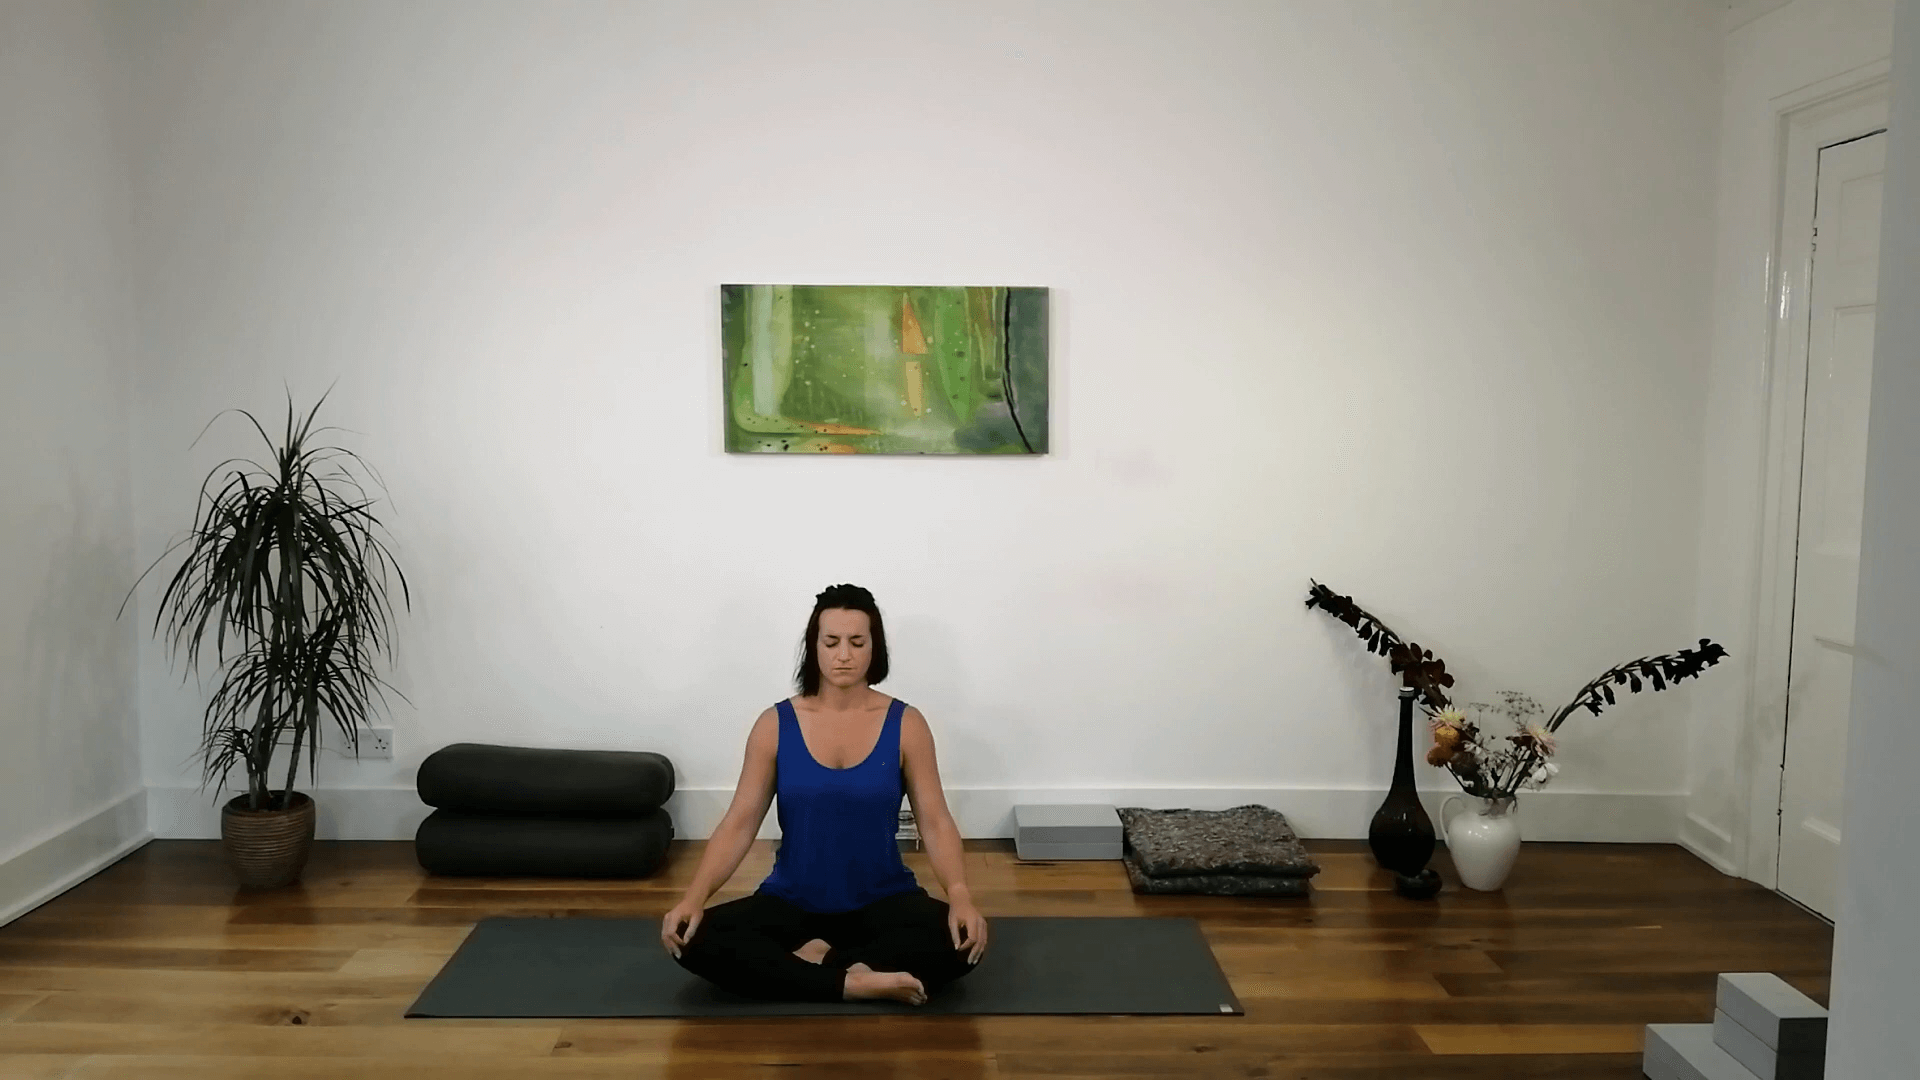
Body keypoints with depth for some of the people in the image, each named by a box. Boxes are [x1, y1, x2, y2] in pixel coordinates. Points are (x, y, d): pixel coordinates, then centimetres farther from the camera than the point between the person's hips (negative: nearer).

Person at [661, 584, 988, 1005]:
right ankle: (849, 982, -25)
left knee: (960, 942, -31)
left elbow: (935, 821, -9)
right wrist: (693, 897, -22)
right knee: (694, 939, -26)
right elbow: (739, 823, -6)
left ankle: (818, 962, -19)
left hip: (882, 900, -1)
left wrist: (960, 895, -28)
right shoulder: (775, 725, -5)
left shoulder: (906, 724, -6)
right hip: (792, 901, 1)